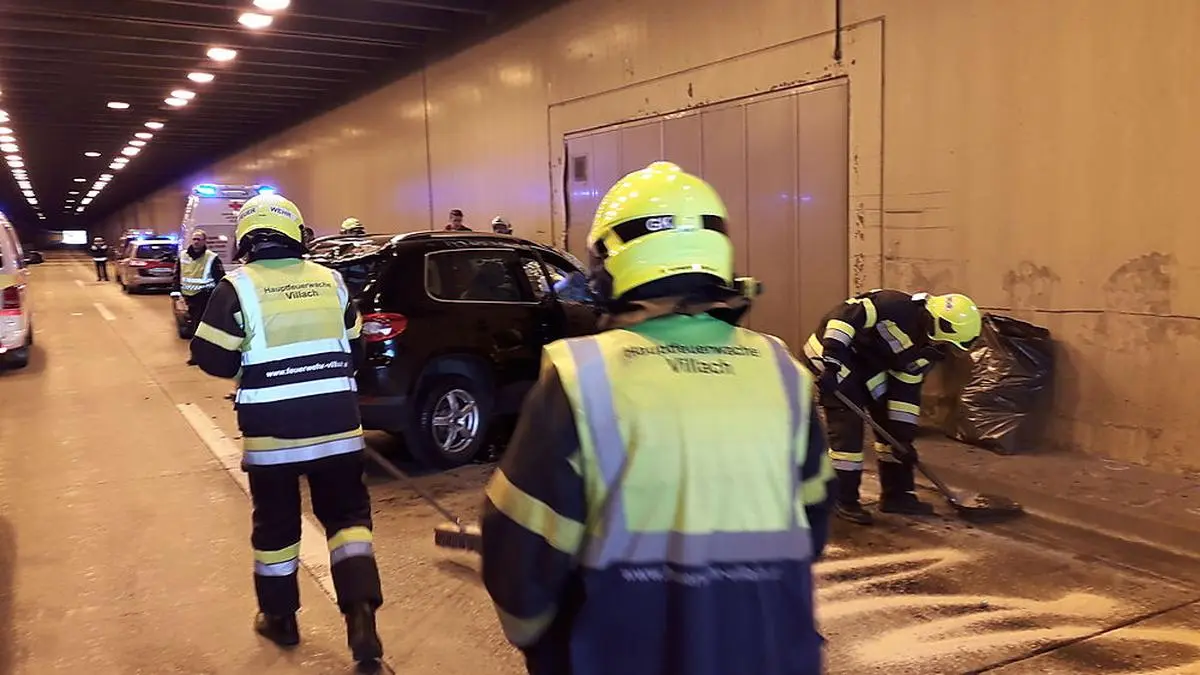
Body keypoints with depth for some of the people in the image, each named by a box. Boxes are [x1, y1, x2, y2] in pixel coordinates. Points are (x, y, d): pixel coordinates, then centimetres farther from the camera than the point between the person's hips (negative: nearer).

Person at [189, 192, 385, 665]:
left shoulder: (237, 287, -6)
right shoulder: (331, 281, 3)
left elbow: (211, 358, -4)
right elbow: (354, 353, 11)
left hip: (271, 428, -2)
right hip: (336, 423, 2)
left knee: (275, 522, 15)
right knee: (346, 514, 12)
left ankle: (279, 618, 29)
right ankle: (361, 613, -2)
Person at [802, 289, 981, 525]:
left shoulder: (926, 350, -3)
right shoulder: (896, 306, -28)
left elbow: (907, 390, 2)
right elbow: (845, 314, -33)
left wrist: (904, 435, -2)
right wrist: (832, 359, -40)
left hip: (867, 365, 9)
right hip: (830, 353, -9)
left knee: (893, 425, 7)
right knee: (848, 426, -13)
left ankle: (896, 494, 17)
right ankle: (842, 500, -2)